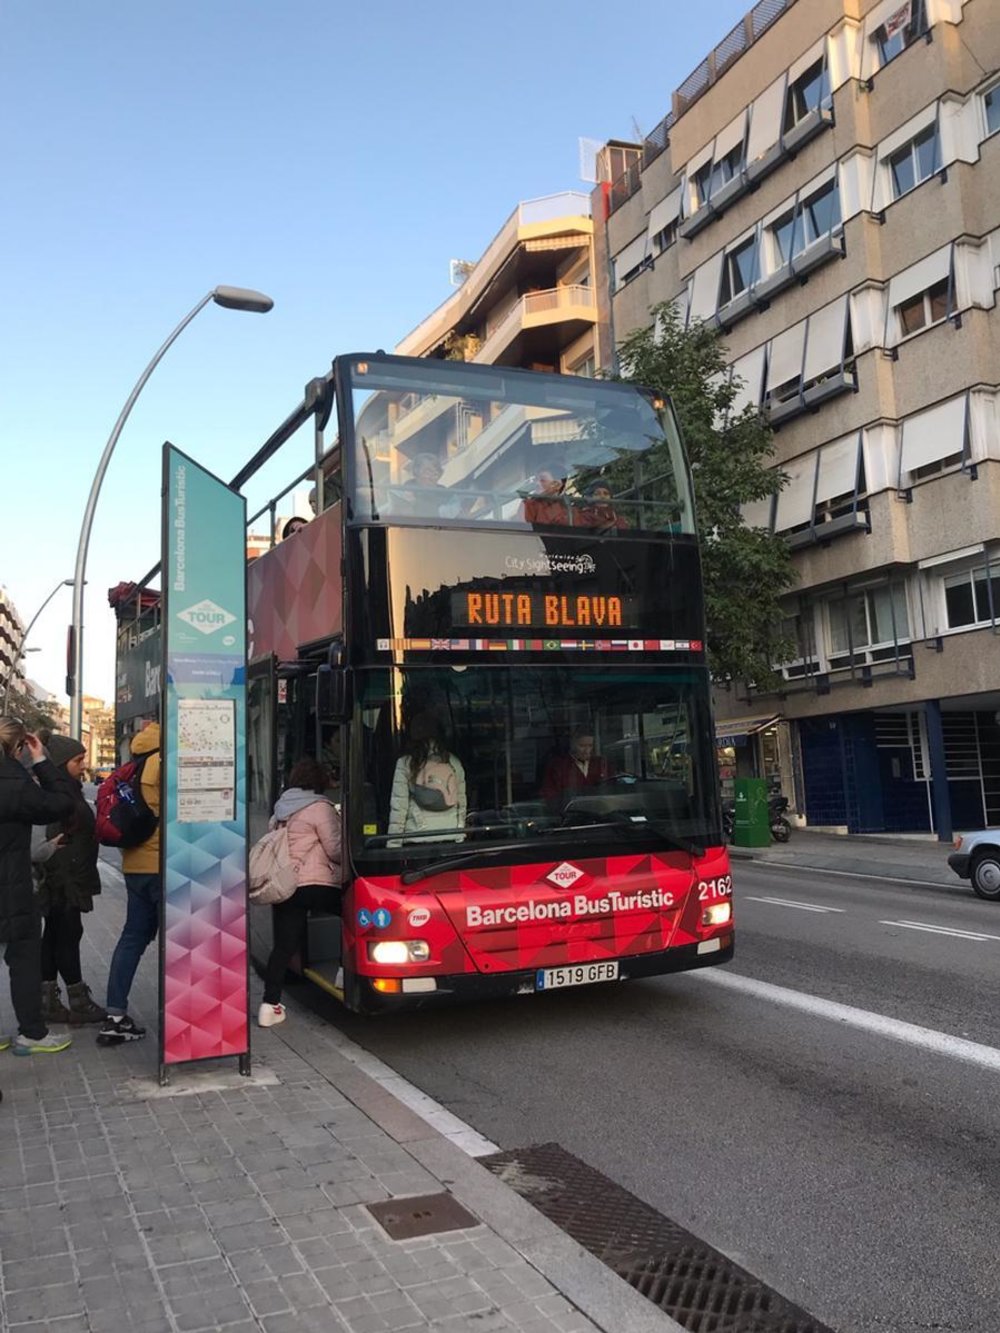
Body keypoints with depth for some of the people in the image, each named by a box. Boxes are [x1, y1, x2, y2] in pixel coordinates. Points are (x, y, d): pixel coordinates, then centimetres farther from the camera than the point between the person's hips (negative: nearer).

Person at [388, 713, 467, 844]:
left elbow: (398, 805, -4)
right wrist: (460, 836, 19)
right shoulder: (453, 762, 3)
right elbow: (462, 802, 9)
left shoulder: (405, 763, -4)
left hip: (418, 834, -2)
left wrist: (393, 841, 1)